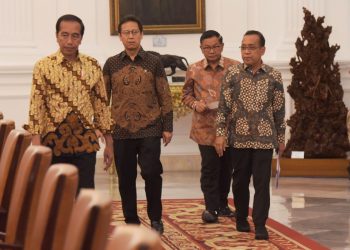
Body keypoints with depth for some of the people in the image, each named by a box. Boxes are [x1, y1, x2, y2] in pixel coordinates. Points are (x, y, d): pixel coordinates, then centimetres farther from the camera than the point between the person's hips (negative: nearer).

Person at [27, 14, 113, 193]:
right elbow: (36, 106, -8)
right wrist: (36, 145, -16)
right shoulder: (43, 66, -4)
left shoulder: (93, 66, 4)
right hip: (54, 142, -2)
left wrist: (108, 142, 8)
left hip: (86, 142, 2)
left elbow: (101, 104, 9)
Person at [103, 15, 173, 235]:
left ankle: (155, 218, 10)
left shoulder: (154, 62, 3)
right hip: (121, 131, 2)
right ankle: (131, 221, 18)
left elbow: (165, 96, 3)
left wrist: (167, 126, -1)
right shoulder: (112, 64, 5)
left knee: (151, 173, -8)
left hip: (149, 130, -2)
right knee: (126, 179, 6)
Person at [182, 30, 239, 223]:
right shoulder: (194, 70, 3)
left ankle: (222, 203, 26)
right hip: (205, 127, -1)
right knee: (210, 166, -3)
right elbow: (186, 95, 12)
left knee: (226, 167, 10)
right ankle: (211, 207, 5)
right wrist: (195, 104, -8)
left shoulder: (234, 68, 0)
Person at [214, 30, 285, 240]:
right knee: (240, 181, 11)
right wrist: (220, 134, -4)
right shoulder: (233, 73, -1)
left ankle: (260, 225, 0)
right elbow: (224, 106, 1)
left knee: (262, 183, -3)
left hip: (265, 138, -1)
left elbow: (279, 110, 5)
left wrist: (281, 138, 7)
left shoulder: (274, 76, -1)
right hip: (239, 138, 1)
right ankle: (241, 219, 26)